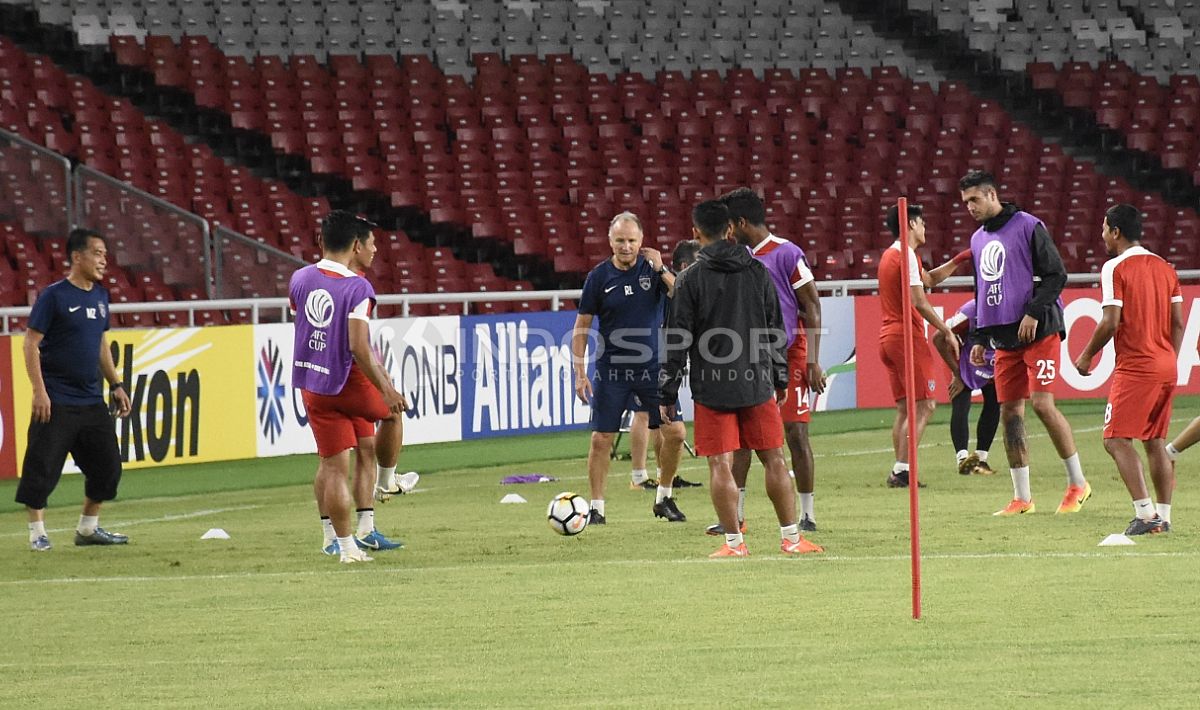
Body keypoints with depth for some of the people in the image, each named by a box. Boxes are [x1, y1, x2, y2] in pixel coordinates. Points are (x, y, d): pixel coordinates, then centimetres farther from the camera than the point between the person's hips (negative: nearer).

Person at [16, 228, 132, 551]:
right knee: (42, 467, -5)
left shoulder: (100, 296, 11)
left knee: (108, 464, 9)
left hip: (92, 401, 7)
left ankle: (88, 528, 22)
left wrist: (115, 384, 17)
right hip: (57, 402, -7)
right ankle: (37, 532, 5)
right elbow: (31, 343, -12)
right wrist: (39, 391, -18)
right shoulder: (54, 295, -11)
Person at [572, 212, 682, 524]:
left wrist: (661, 270, -22)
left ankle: (664, 498, 16)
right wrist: (580, 373, -4)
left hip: (653, 368, 1)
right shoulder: (599, 276, -3)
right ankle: (596, 508, 9)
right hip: (611, 370, -1)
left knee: (674, 434, -3)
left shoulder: (654, 268, -1)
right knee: (601, 440, -3)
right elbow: (581, 328, 2)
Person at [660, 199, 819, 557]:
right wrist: (780, 378, 22)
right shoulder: (758, 271, 5)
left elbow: (677, 342, -5)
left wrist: (668, 394, 0)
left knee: (720, 465, 0)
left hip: (712, 387, -3)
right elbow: (776, 331, 11)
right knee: (773, 459, 9)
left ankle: (734, 542, -1)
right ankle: (791, 538, 11)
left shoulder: (691, 279, -5)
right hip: (758, 382, 3)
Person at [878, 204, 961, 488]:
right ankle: (902, 470, -16)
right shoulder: (906, 255, -11)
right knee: (923, 406, -9)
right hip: (907, 336, -10)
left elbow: (929, 279, 30)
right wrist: (947, 332, -14)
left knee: (904, 408, 11)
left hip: (887, 337, 10)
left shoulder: (889, 255, 18)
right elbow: (918, 301, -18)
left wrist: (958, 261, 23)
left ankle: (899, 471, 6)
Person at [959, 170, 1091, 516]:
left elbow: (1056, 275, -8)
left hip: (1038, 331, -7)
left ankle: (1078, 483, -3)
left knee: (1042, 403, -15)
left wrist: (1034, 312, -17)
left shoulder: (1027, 226, -5)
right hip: (1004, 338, 7)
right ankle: (1021, 498, 7)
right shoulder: (978, 240, 17)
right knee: (1009, 412, 3)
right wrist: (980, 338, 17)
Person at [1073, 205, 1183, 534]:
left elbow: (1110, 322, -14)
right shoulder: (1164, 268, 13)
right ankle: (1163, 516, 9)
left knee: (1117, 439, -6)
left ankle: (1145, 514, -17)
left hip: (1135, 368, -7)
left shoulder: (1115, 268, -8)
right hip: (1166, 365, 7)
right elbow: (1178, 323, 12)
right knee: (1156, 442, 13)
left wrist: (1086, 356, -1)